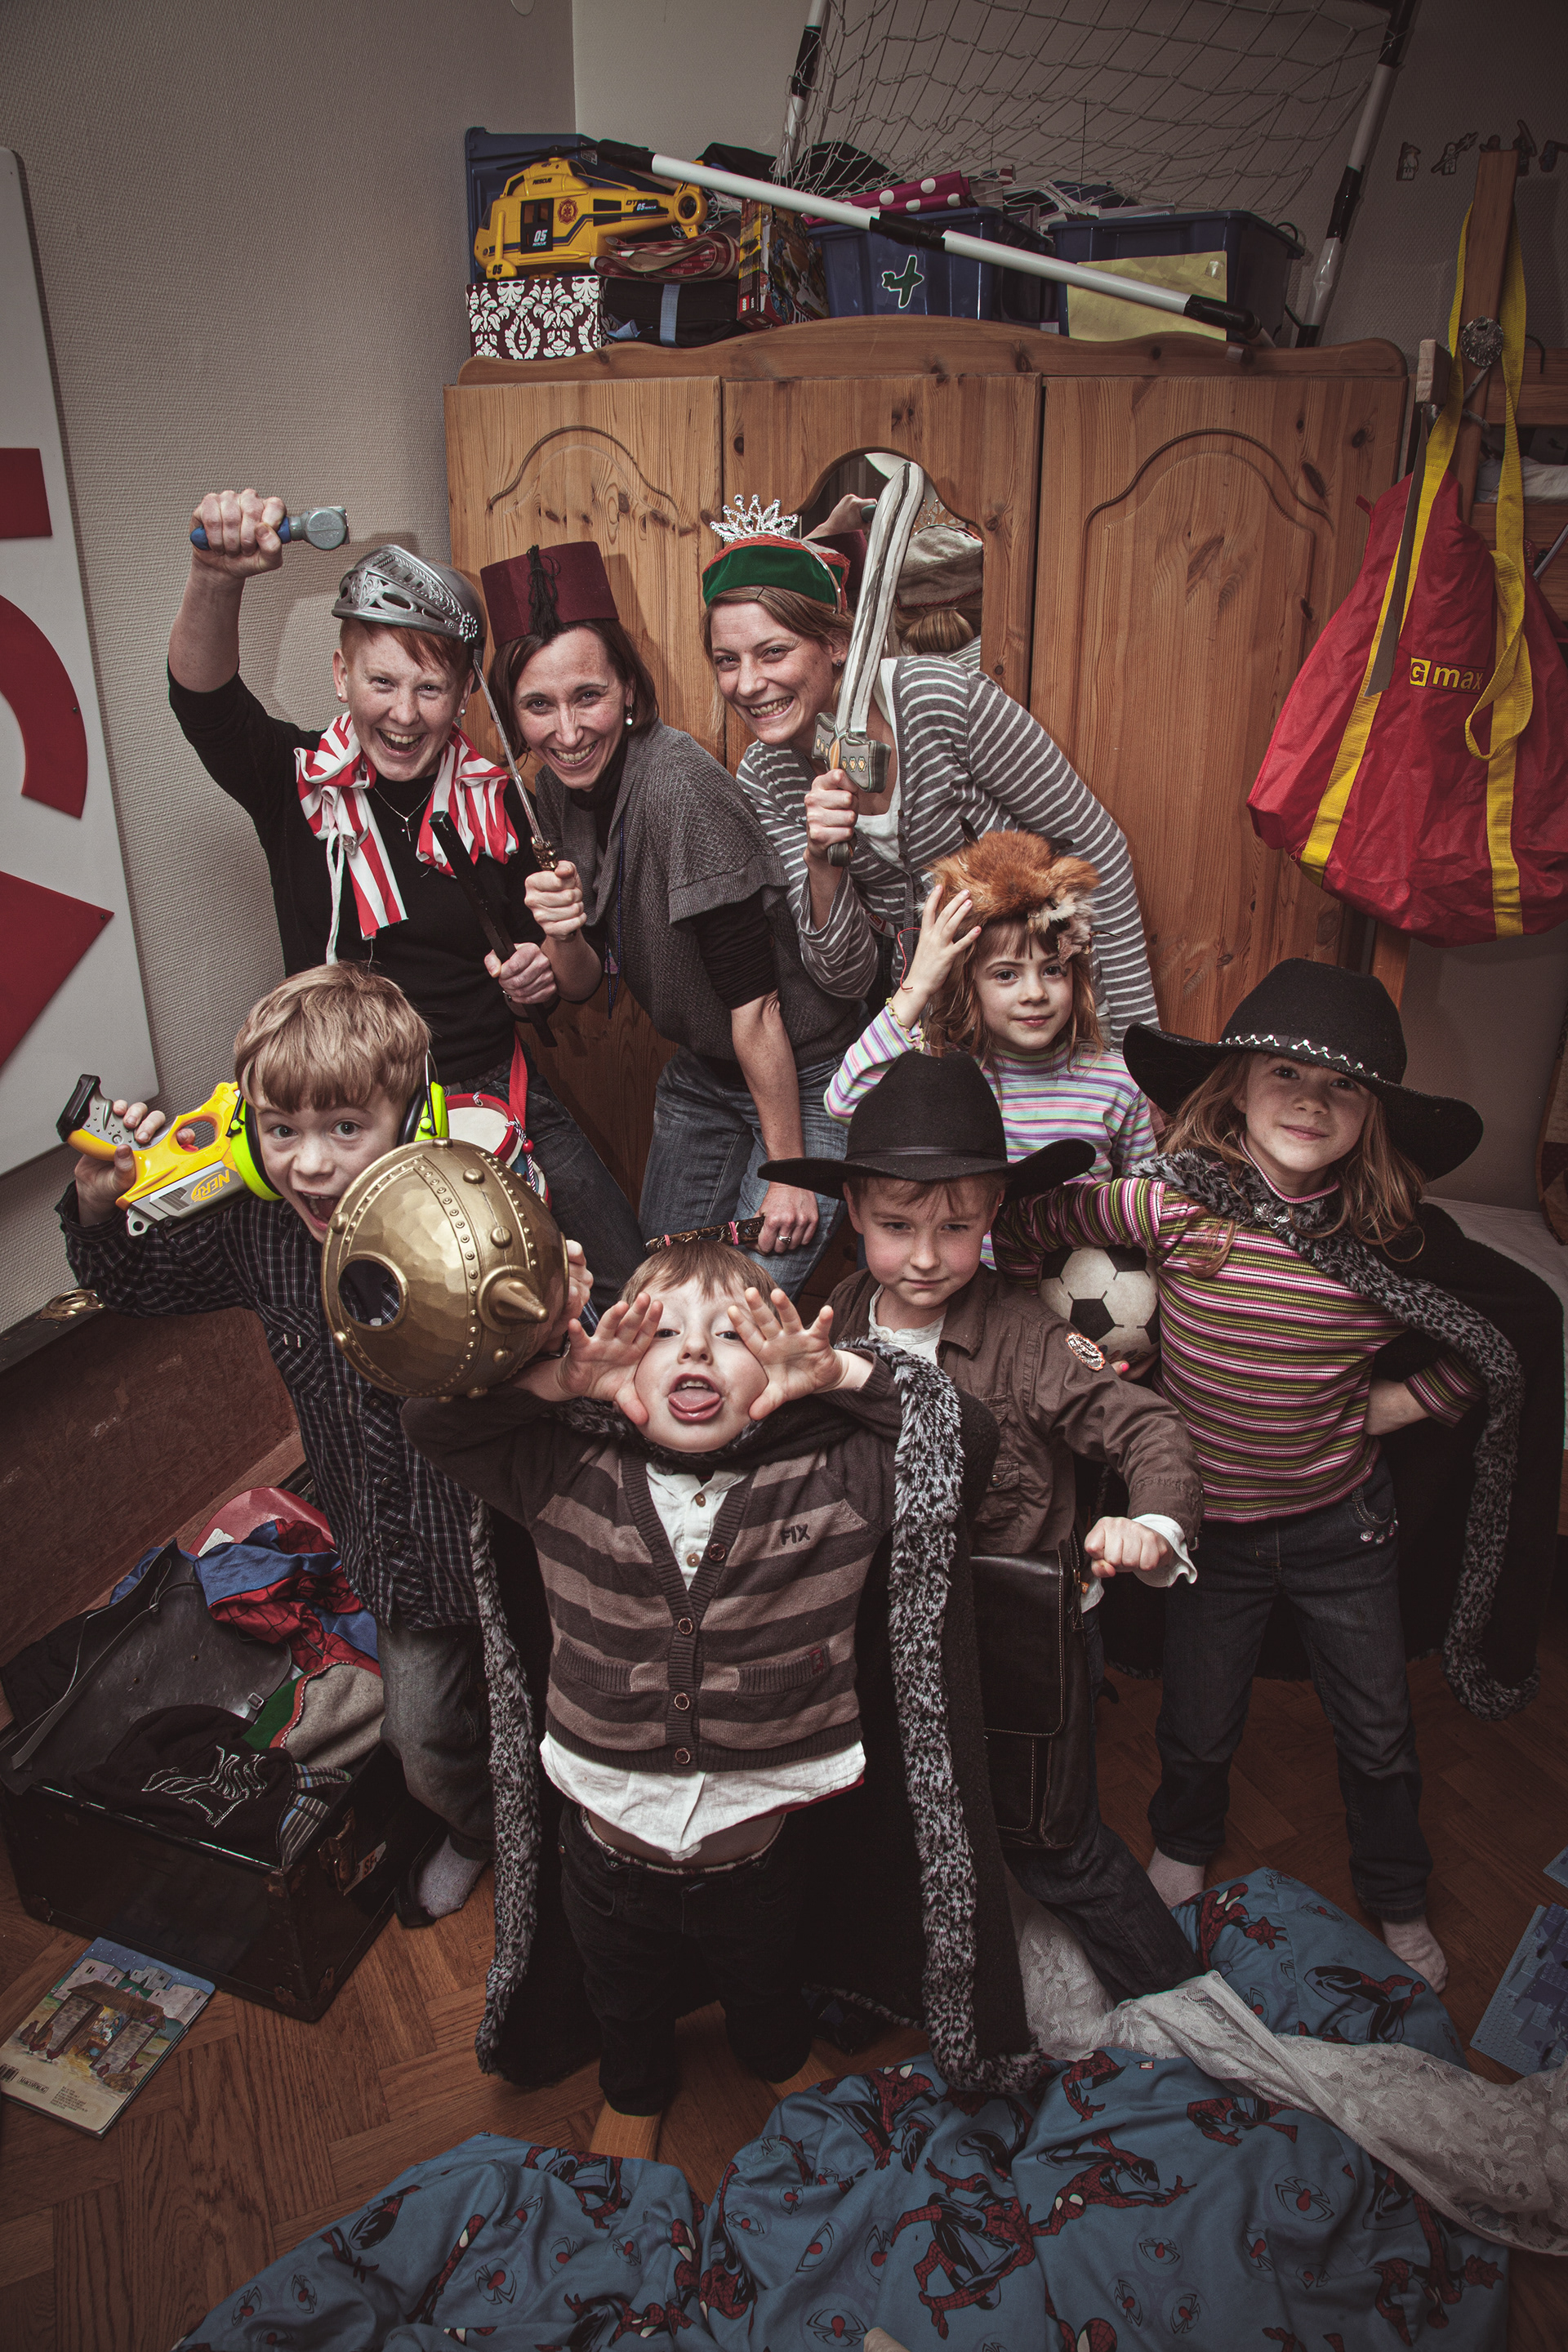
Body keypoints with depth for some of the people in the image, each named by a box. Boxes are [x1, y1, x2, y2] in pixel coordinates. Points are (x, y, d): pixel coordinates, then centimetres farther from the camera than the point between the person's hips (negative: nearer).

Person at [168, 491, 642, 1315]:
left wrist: (543, 977, -14)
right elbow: (202, 697, -24)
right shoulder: (298, 782, -4)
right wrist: (216, 577, -43)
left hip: (496, 1088, 2)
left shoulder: (496, 800, 0)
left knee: (629, 1287, -1)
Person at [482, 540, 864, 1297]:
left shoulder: (679, 786, -28)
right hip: (698, 1074, 7)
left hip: (802, 1075, -7)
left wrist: (789, 1171, -19)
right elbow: (584, 985, 1)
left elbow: (754, 1004, -25)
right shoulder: (555, 790, -4)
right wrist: (559, 935, -22)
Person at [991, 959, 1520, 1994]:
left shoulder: (1388, 1236, -15)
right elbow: (1024, 1228, -8)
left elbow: (1488, 1357, 0)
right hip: (1213, 1522, -1)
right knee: (1199, 1730, 20)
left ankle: (1399, 1905, 49)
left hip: (1342, 1524, 1)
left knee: (1380, 1735, 20)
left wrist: (1383, 1407, -9)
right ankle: (1184, 1848, 54)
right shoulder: (1174, 1202, -20)